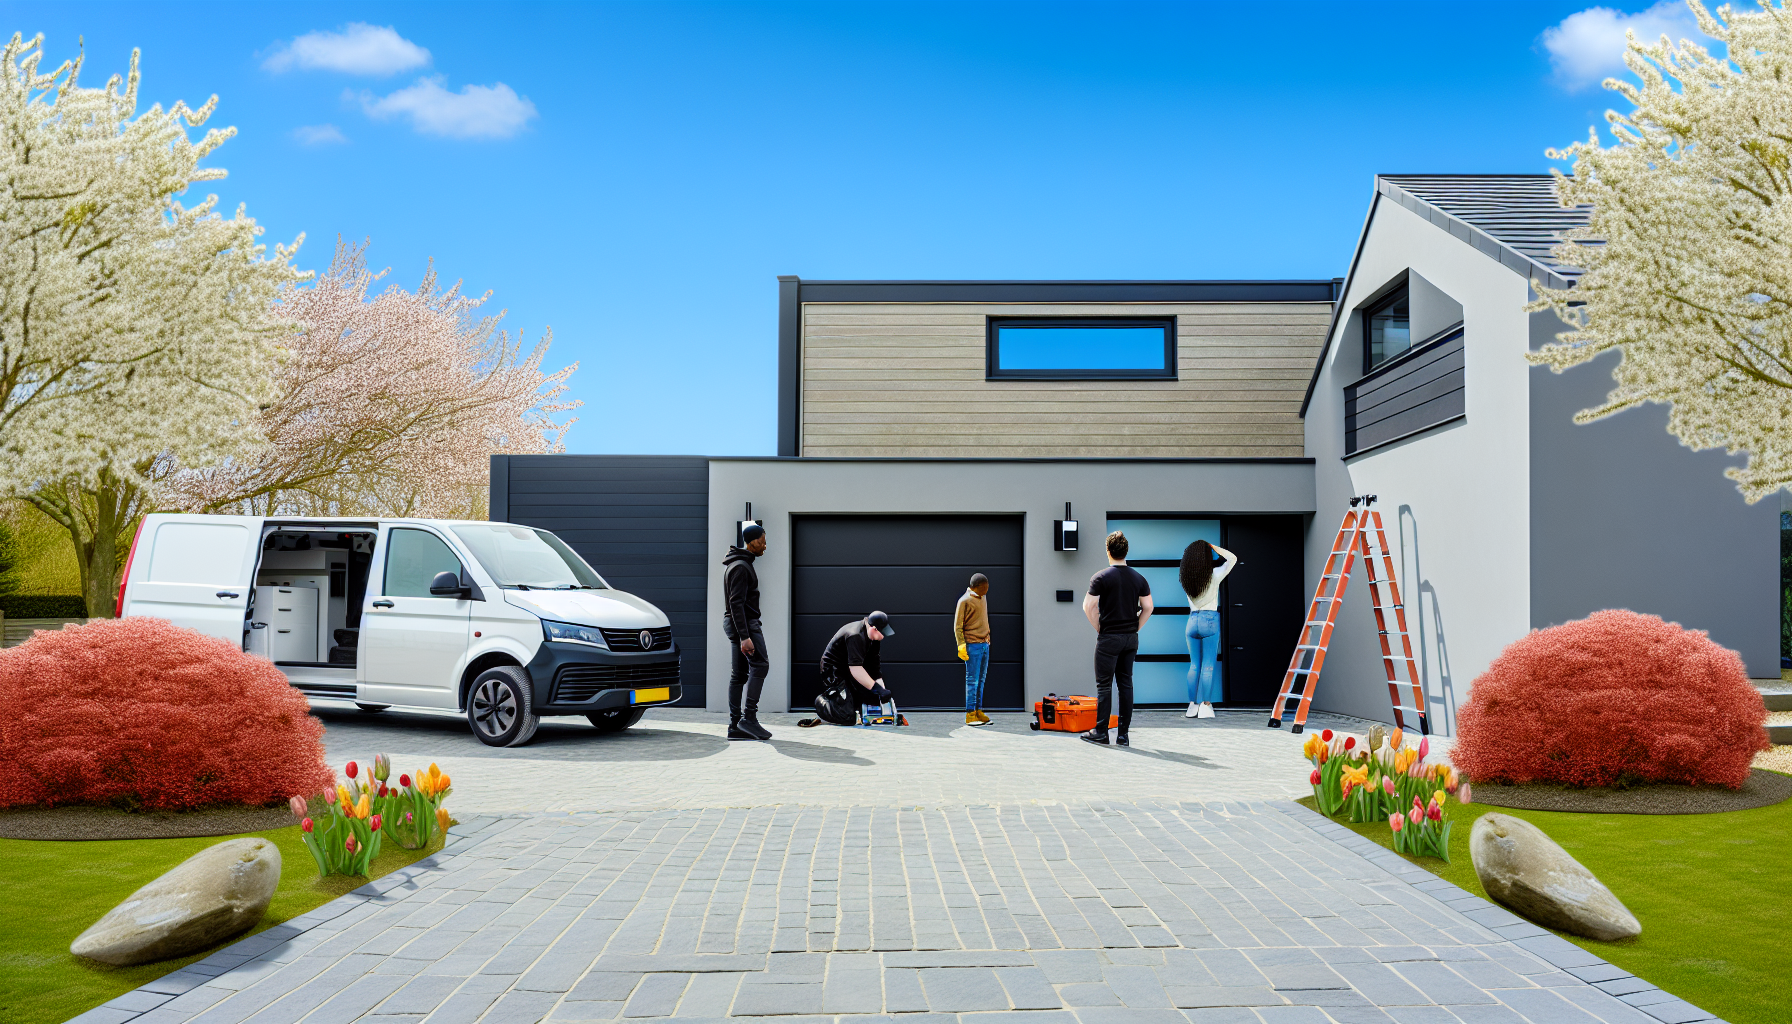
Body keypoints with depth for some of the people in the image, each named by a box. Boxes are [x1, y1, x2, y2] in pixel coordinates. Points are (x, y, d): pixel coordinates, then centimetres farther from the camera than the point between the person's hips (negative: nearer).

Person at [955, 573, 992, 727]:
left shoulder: (983, 599, 15)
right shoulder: (965, 601, -9)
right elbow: (957, 626, -9)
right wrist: (961, 645, -15)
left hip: (984, 645, 8)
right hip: (972, 645, -8)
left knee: (981, 680, 7)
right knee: (972, 680, -7)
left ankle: (978, 711, 11)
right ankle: (970, 714, -6)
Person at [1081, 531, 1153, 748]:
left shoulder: (1101, 577, -8)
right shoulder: (1139, 578, 5)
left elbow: (1089, 607, -12)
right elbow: (1148, 608, 4)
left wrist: (1099, 628, -1)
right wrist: (1135, 628, 9)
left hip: (1109, 638, -4)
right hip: (1131, 639, 4)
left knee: (1104, 685, 1)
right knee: (1126, 684, 7)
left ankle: (1100, 732, 3)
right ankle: (1123, 734, 8)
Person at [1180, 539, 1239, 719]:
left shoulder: (1186, 578, 0)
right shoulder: (1214, 575, -9)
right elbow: (1232, 558, 2)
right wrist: (1215, 548, 6)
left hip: (1192, 621, 4)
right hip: (1209, 620, -4)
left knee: (1194, 664, 9)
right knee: (1208, 665, -2)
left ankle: (1192, 706, 8)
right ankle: (1205, 706, -4)